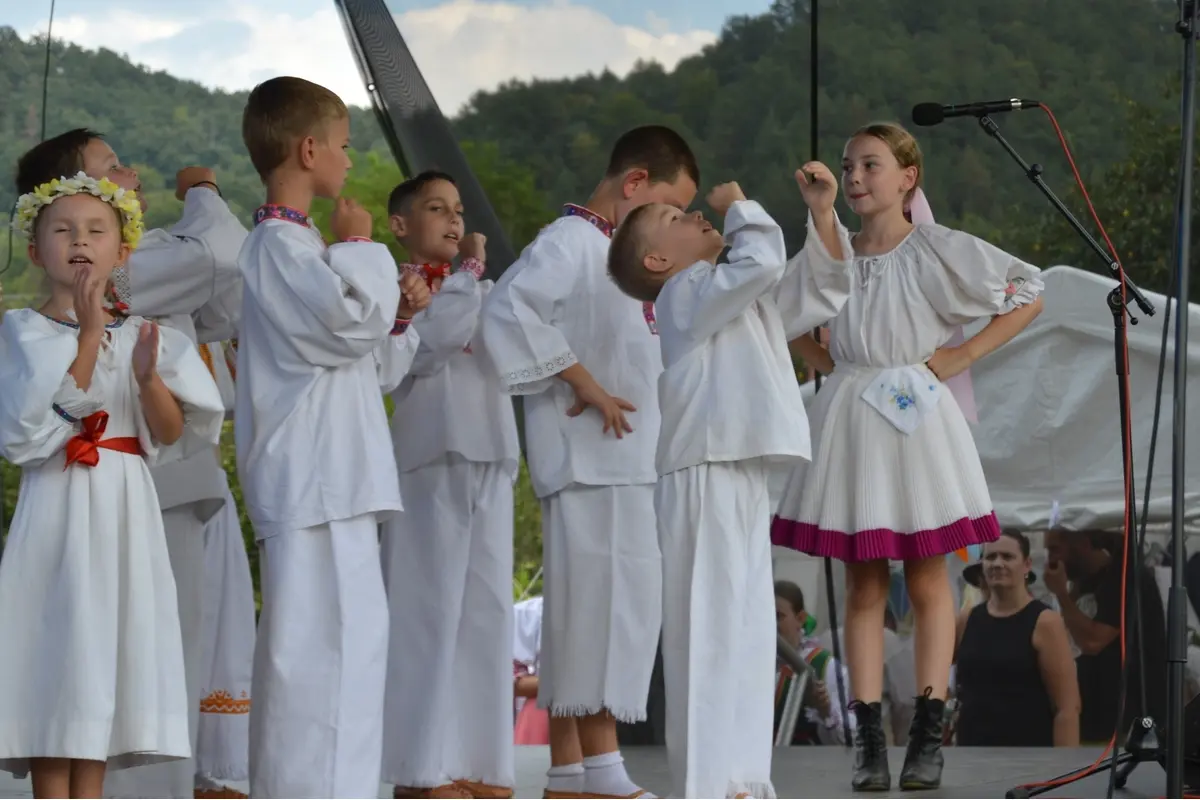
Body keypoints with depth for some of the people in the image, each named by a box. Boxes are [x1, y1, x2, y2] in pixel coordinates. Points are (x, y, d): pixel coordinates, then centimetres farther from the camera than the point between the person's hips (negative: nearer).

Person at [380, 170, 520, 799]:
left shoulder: (475, 292, 22)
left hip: (489, 460, 7)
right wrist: (471, 270, -6)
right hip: (433, 458, -7)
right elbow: (434, 339, -17)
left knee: (485, 611, 5)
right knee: (430, 609, -8)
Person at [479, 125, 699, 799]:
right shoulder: (570, 241, -9)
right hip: (589, 457, -10)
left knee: (585, 610, 10)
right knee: (608, 598, -12)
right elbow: (508, 312, -25)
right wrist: (585, 384, -21)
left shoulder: (612, 252, 21)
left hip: (623, 459, 10)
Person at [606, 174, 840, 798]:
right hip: (706, 477, -10)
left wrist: (823, 211, 14)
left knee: (748, 634, 10)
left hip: (744, 477, 10)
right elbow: (762, 259, -20)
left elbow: (821, 283, 26)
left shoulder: (744, 300, 24)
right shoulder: (686, 293, -5)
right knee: (708, 628, -12)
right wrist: (739, 205, -2)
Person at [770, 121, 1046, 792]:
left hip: (915, 421, -3)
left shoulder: (938, 251, -5)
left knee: (928, 581, 1)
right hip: (849, 421, 3)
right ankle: (870, 741, 3)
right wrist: (826, 359, 7)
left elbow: (1029, 296, -2)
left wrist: (964, 355, -7)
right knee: (864, 585, 3)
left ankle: (929, 736, 4)